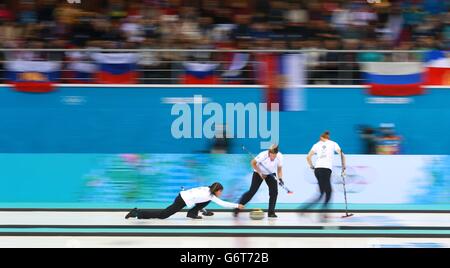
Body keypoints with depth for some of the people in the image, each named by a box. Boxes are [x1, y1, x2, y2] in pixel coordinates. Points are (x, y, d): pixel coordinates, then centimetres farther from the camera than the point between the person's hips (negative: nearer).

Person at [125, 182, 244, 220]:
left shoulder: (207, 189, 13)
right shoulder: (211, 195, -10)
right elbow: (223, 204, -10)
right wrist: (237, 206, -2)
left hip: (183, 195, 9)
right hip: (182, 201, -9)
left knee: (207, 201, 15)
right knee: (163, 215, -5)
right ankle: (137, 213, -4)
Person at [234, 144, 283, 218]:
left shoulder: (280, 156, -24)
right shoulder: (263, 155, -34)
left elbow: (279, 168, -9)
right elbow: (253, 163, -19)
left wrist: (280, 178, -24)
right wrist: (260, 173, -21)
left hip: (271, 174, 3)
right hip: (259, 173, -3)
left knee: (274, 192, -12)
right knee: (252, 191, -11)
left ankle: (271, 212, 0)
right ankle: (237, 209, -2)